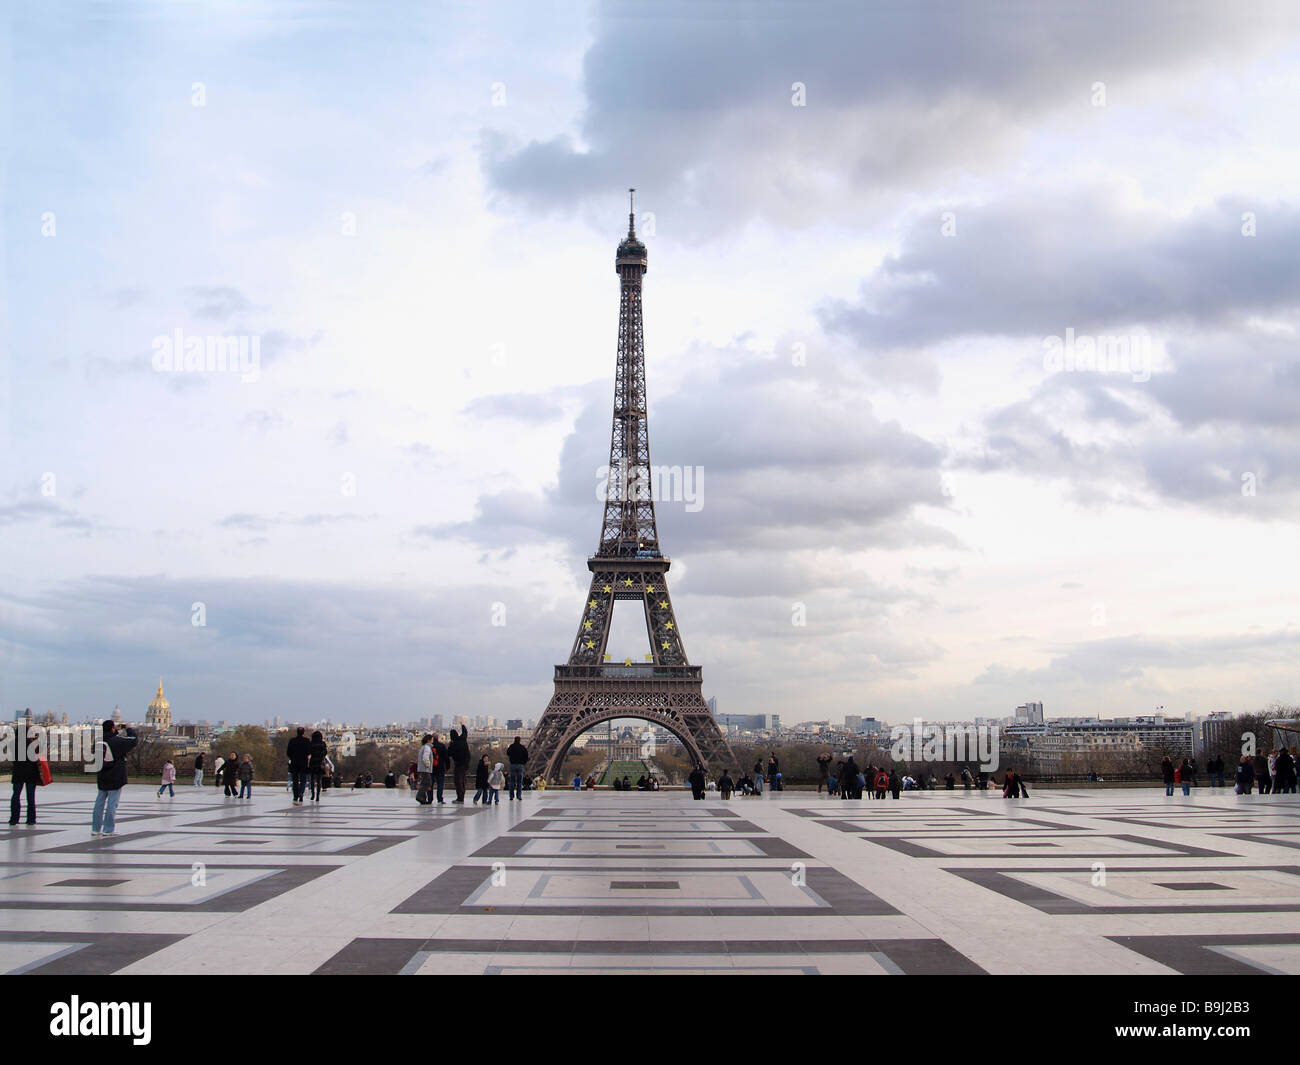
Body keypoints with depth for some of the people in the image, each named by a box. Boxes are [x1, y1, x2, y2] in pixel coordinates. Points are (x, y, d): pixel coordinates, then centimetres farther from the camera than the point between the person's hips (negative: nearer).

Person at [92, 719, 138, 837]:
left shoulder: (99, 741, 2)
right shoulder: (118, 741, -15)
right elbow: (134, 740, -9)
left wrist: (117, 731, 19)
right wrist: (129, 729, 6)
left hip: (101, 779, 6)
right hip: (116, 779, -6)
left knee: (99, 803, 12)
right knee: (112, 804, -1)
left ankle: (95, 829, 16)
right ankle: (107, 830, -1)